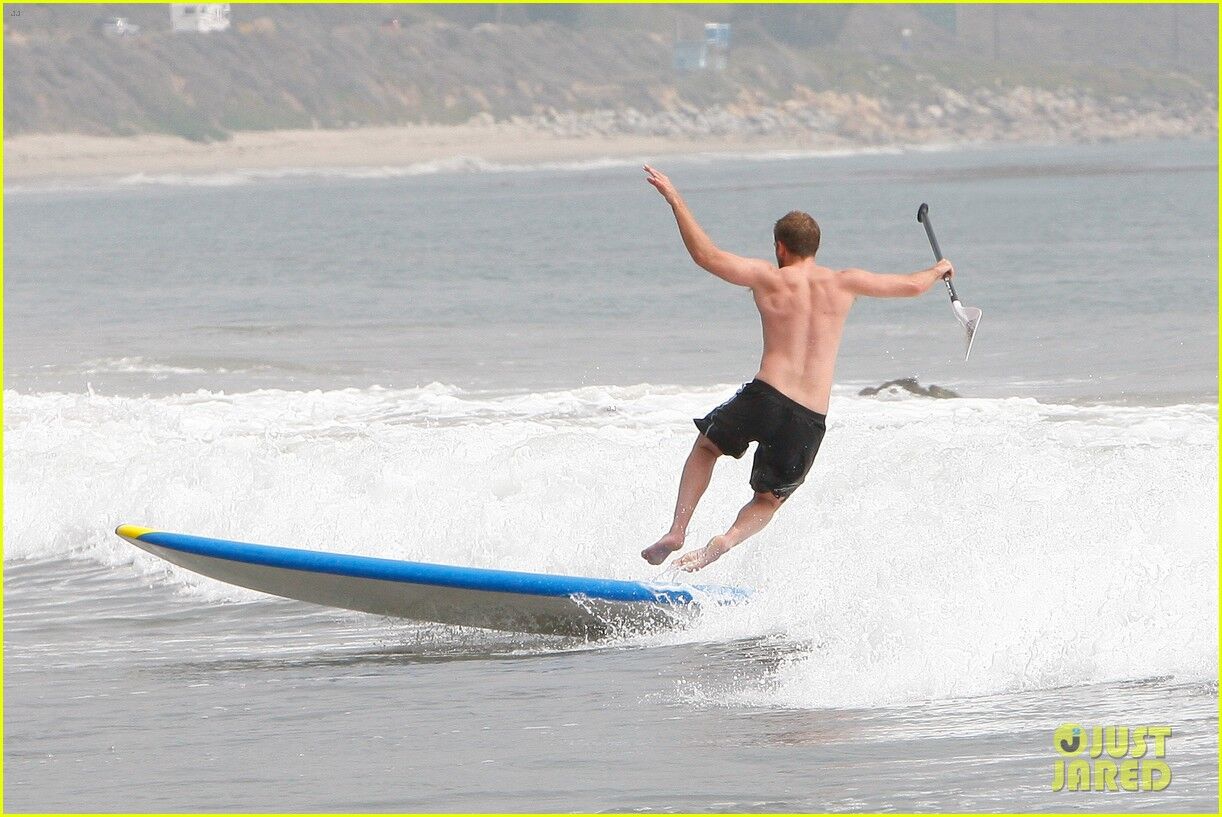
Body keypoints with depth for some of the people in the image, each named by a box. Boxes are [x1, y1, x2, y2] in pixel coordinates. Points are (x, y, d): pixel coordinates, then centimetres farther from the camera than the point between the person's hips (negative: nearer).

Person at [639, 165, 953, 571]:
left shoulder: (768, 278, 1)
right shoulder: (843, 283, 8)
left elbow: (707, 255, -5)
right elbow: (911, 286, 17)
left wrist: (674, 200, 2)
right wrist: (937, 271, 40)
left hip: (766, 397, -2)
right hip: (811, 421, 2)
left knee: (706, 446, 28)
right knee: (768, 501, 20)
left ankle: (677, 530, 13)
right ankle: (725, 541, -11)